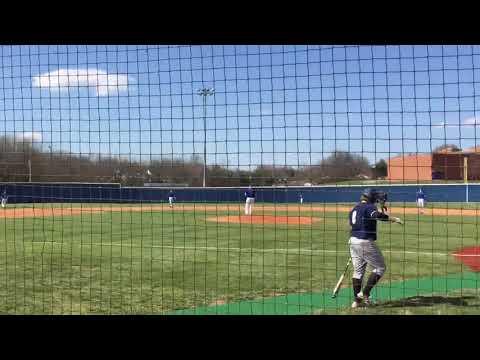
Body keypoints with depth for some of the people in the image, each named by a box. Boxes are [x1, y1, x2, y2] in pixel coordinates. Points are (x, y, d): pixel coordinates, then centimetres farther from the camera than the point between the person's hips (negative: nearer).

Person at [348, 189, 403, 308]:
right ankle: (364, 293, -1)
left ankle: (357, 300, 14)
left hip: (353, 240, 8)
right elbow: (377, 215, -30)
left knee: (358, 270, 14)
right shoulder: (369, 207, -10)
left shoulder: (354, 209, 16)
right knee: (380, 267, 5)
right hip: (365, 242, -8)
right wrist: (393, 219, -32)